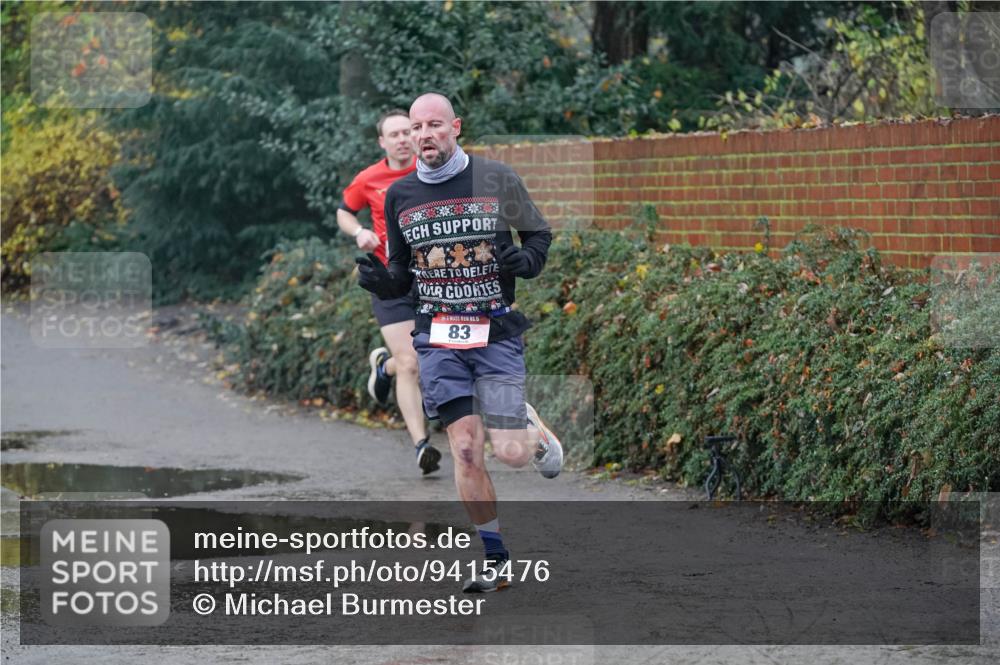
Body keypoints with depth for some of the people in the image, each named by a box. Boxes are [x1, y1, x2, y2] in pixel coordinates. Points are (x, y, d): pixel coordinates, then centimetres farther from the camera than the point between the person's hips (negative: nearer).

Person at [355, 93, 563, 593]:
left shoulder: (496, 179, -2)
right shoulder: (399, 195, 6)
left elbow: (540, 235, 8)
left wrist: (526, 260, -14)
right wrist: (380, 280, -7)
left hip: (496, 331, -2)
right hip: (438, 336, 2)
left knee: (510, 453, -9)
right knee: (466, 450, -6)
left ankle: (535, 430, 29)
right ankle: (496, 560, 7)